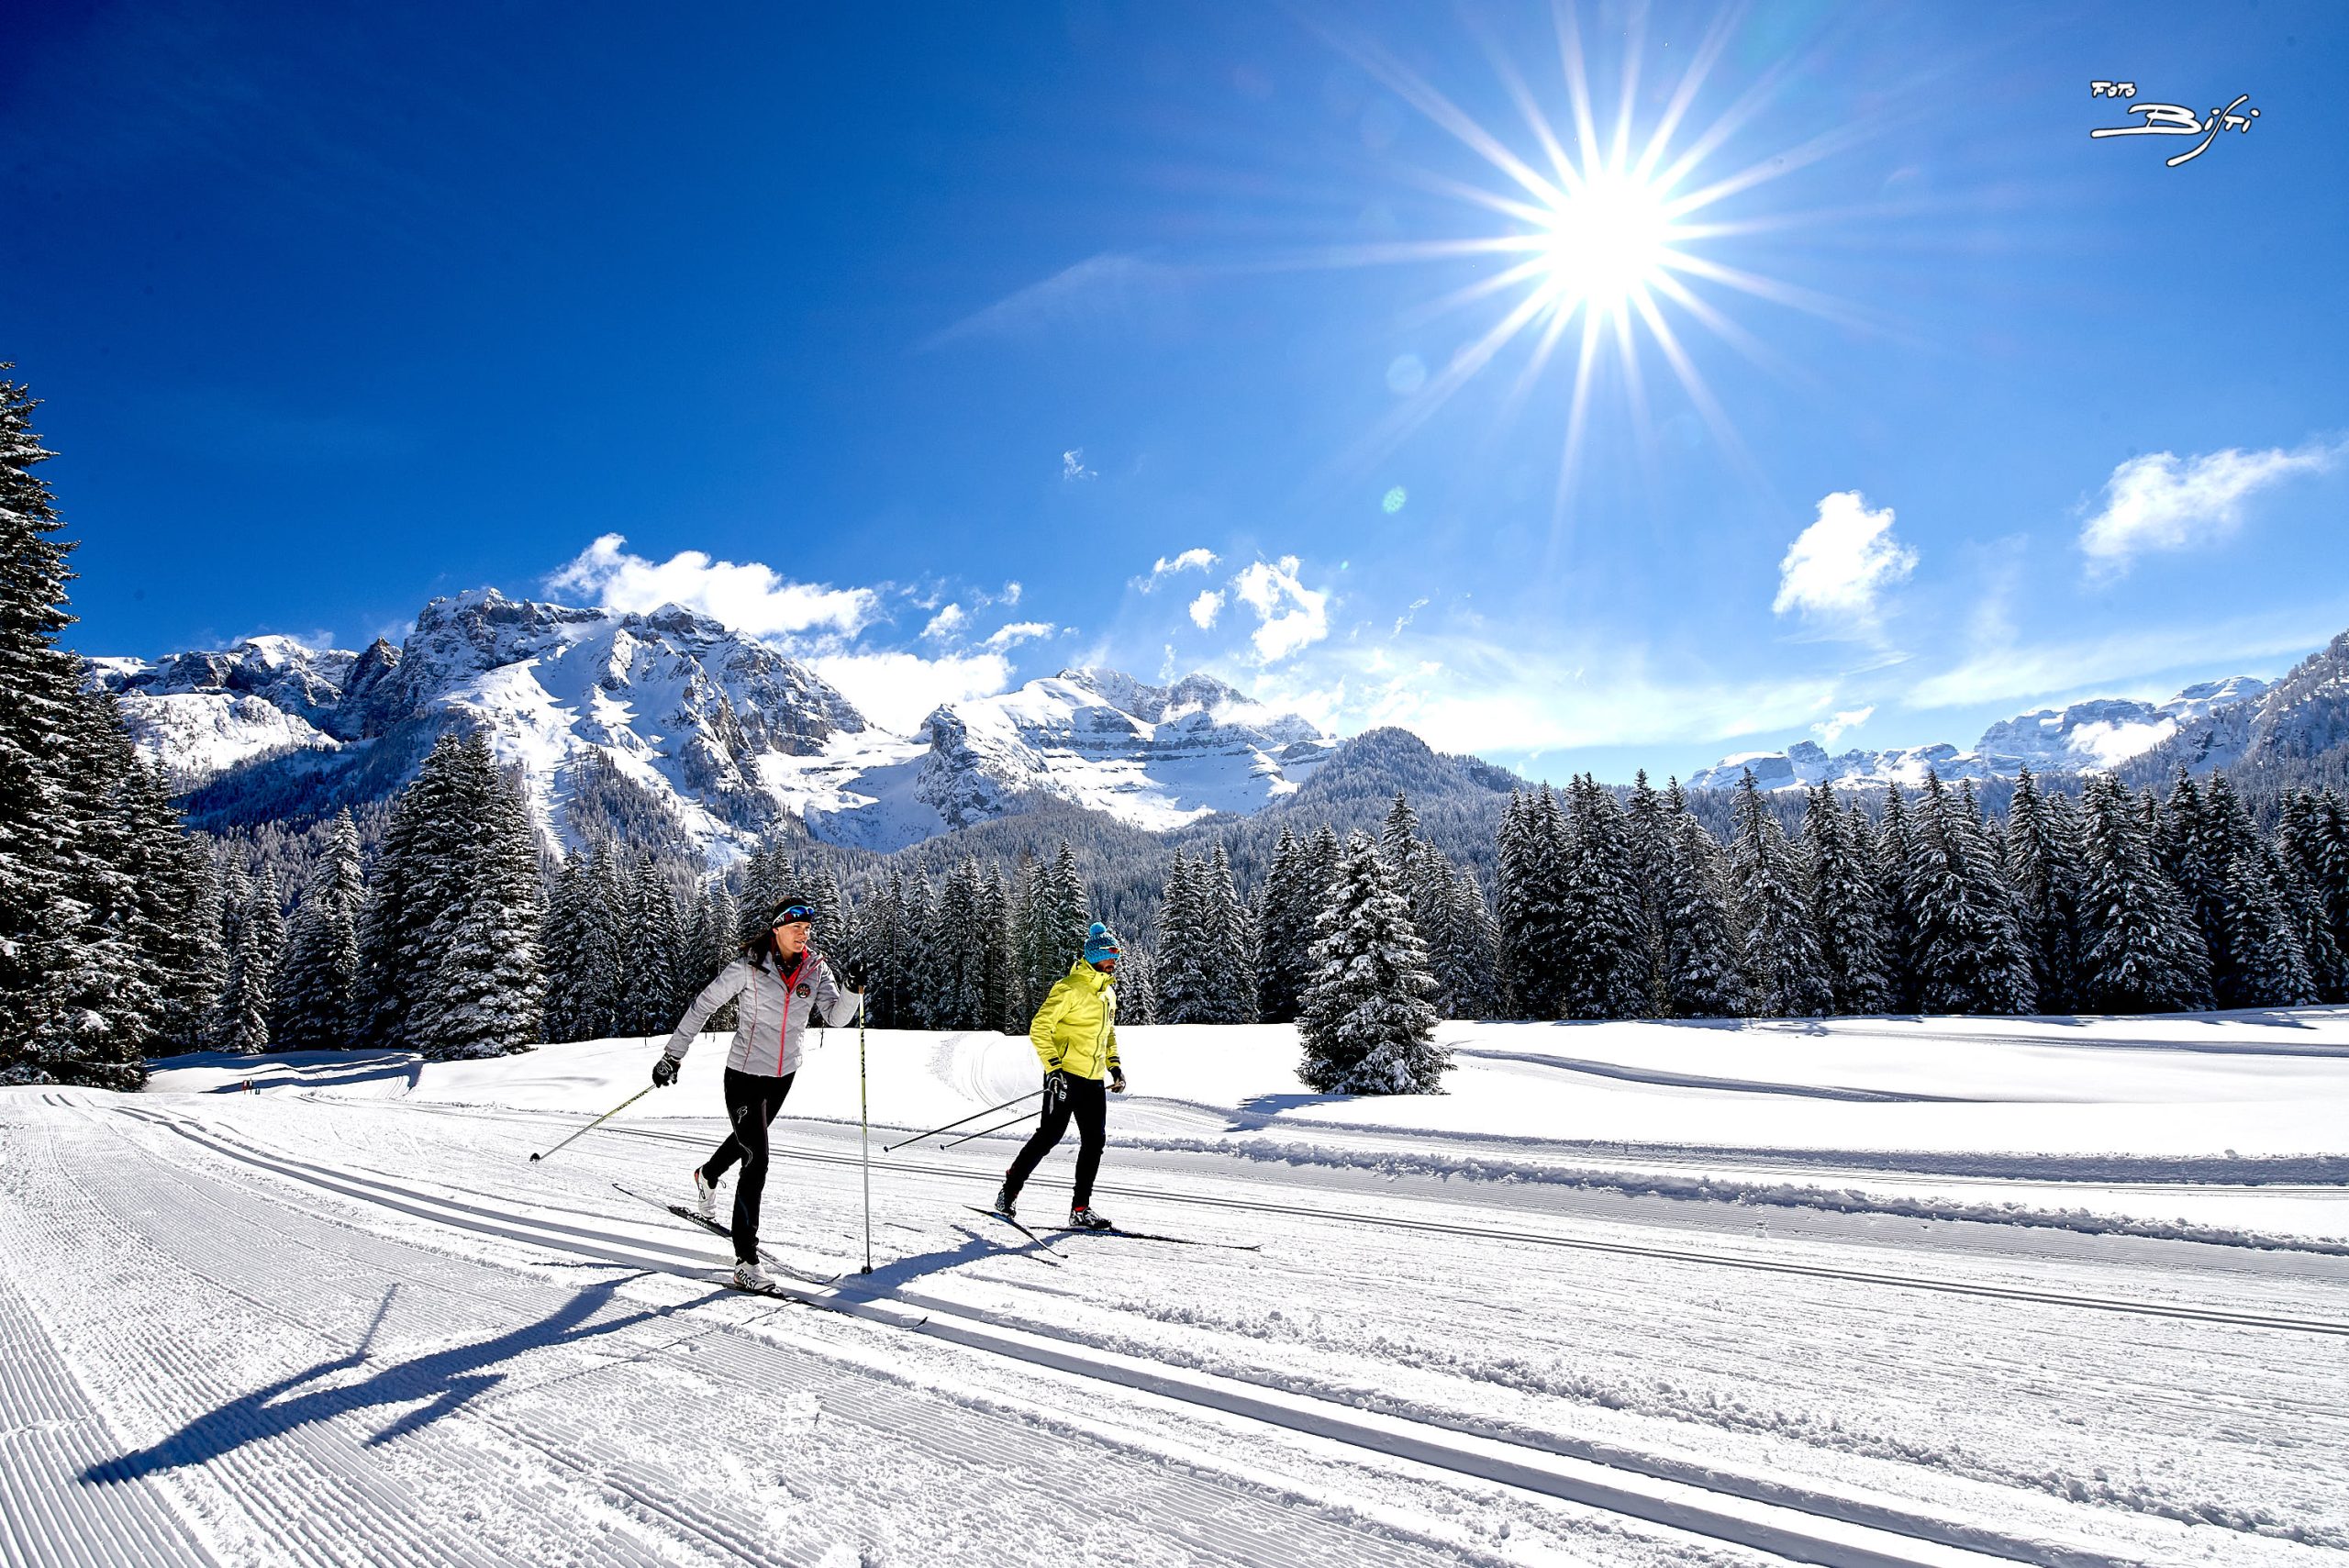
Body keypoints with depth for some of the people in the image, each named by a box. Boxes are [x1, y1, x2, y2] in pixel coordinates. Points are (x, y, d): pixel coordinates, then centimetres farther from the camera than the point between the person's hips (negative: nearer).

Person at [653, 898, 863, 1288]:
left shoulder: (816, 968, -5)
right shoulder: (748, 968, -17)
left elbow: (835, 1017, -12)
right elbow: (702, 1006, -10)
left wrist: (854, 991, -31)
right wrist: (673, 1055, -9)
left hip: (784, 1075, 6)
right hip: (745, 1074, -6)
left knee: (748, 1138, 29)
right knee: (757, 1160, -12)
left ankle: (708, 1175, 62)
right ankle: (746, 1260, -5)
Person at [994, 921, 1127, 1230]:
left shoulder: (1108, 991, 15)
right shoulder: (1070, 988, -12)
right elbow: (1039, 1029, -15)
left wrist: (1114, 1065, 16)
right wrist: (1053, 1068, -22)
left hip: (1093, 1080, 8)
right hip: (1065, 1076, -8)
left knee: (1095, 1141, 4)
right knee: (1049, 1136, -7)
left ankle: (1081, 1210, 12)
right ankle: (1008, 1194, 10)